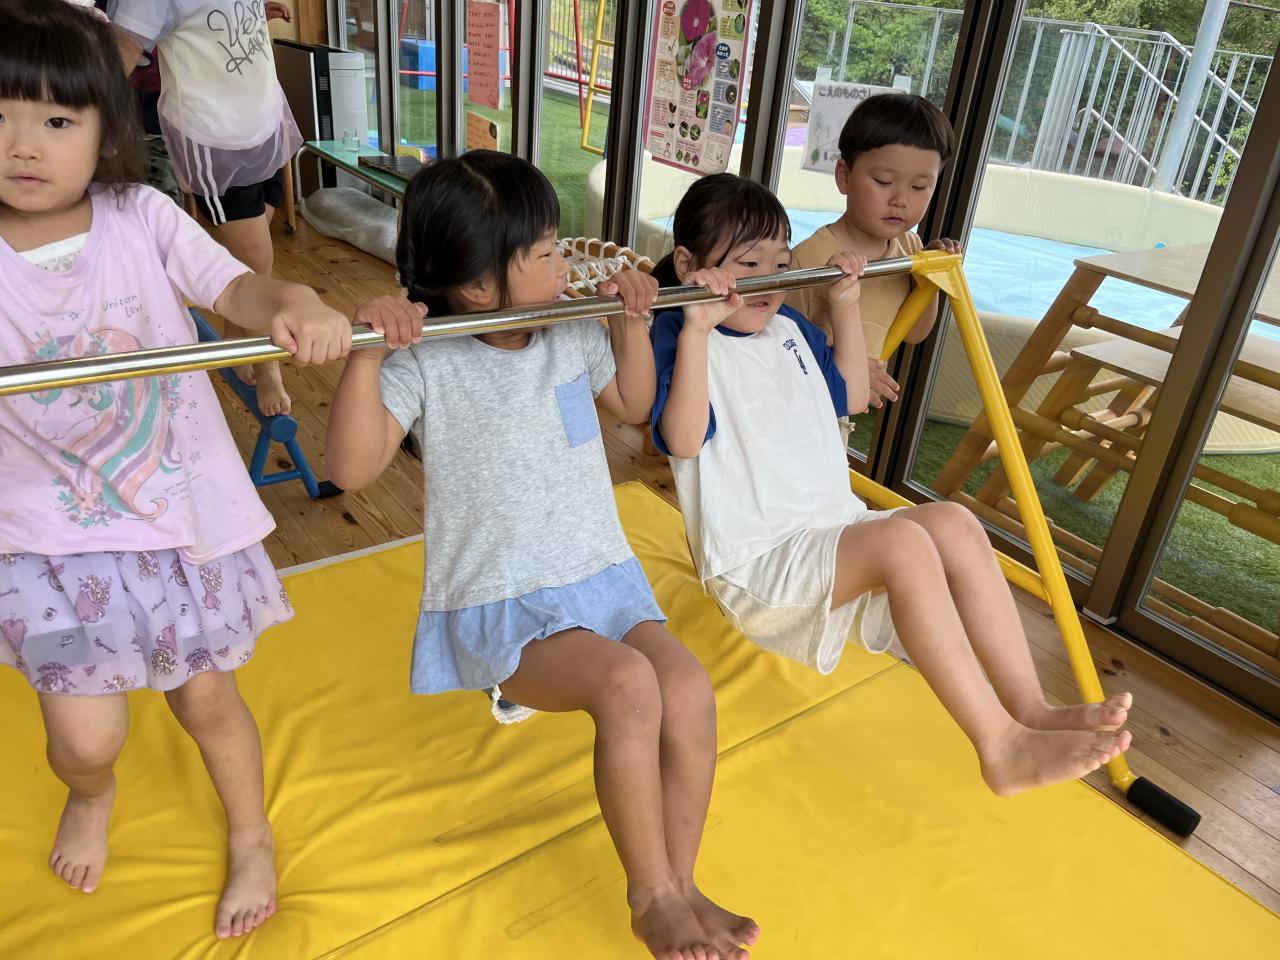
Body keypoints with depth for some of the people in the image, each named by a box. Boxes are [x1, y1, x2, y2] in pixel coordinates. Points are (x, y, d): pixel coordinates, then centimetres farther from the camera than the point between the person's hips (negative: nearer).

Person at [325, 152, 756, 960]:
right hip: (498, 606, -5)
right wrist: (367, 351, -30)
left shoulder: (573, 334, 6)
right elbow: (353, 468, -20)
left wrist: (632, 323, 9)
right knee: (628, 683, -30)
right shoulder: (425, 362, -11)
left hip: (603, 576, 5)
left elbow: (633, 405, 23)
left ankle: (680, 886, 4)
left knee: (689, 690, -21)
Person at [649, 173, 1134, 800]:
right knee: (903, 540, -30)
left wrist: (845, 305, 21)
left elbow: (852, 396, 28)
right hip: (754, 561, -8)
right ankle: (999, 746, -27)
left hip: (835, 529, 8)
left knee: (954, 524, -15)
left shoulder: (788, 327, 18)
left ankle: (1030, 708, -14)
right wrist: (697, 329, -28)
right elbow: (683, 439, -22)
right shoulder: (678, 337, -6)